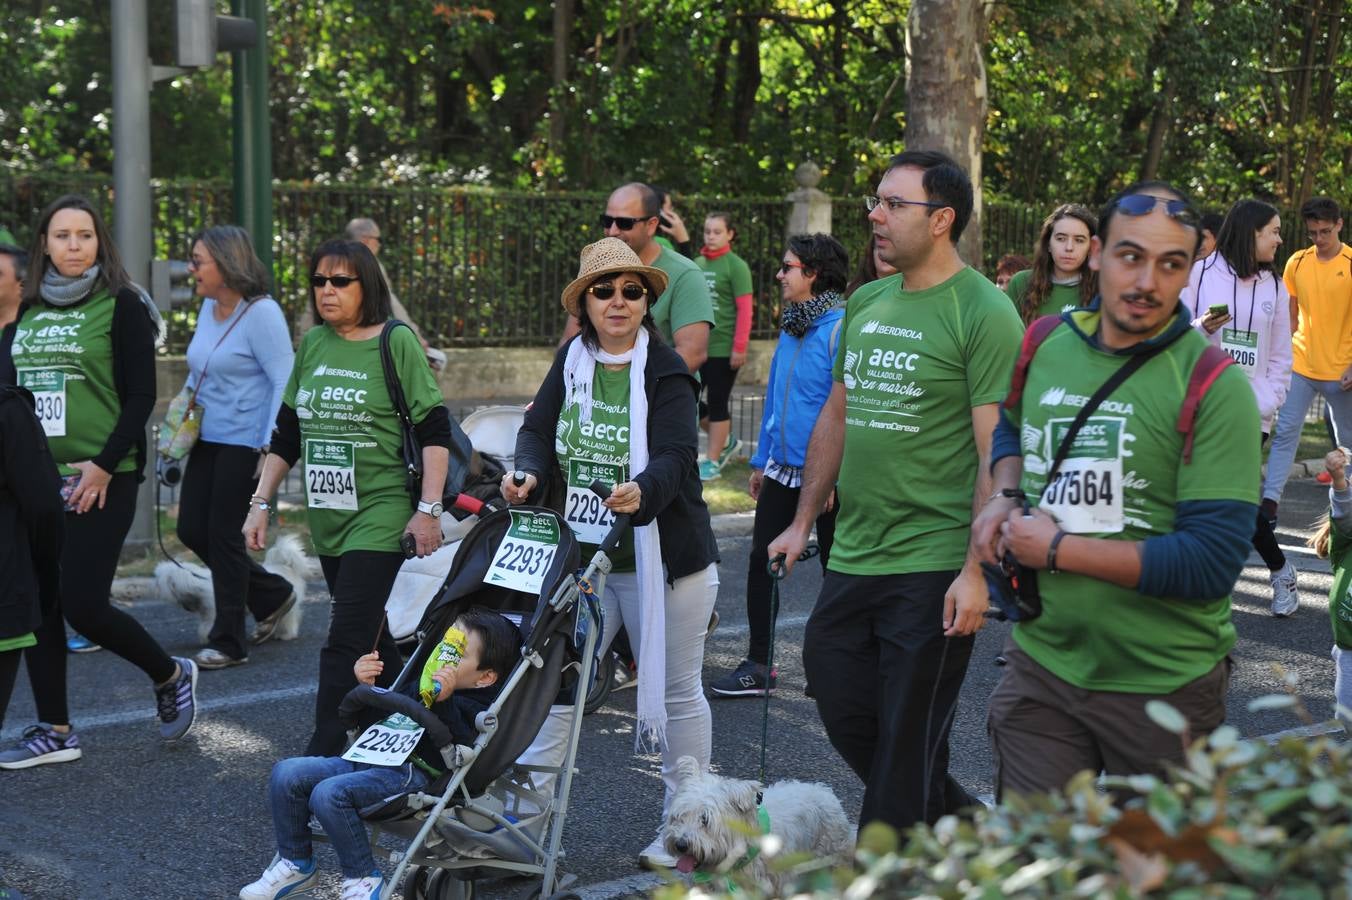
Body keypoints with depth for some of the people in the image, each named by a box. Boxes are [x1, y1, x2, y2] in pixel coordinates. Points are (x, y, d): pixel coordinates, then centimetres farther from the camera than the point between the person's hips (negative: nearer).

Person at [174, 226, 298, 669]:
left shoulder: (262, 312, -16)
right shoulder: (209, 307, 9)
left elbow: (285, 382, -18)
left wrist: (271, 447, -23)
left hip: (245, 442, -9)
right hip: (208, 439, 9)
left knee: (223, 533, -4)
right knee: (191, 529, 8)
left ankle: (229, 642, 10)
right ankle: (272, 595, 27)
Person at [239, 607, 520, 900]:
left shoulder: (475, 708, -6)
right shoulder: (422, 683, 21)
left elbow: (461, 746, -26)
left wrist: (443, 701, -36)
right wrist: (367, 688, 13)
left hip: (413, 774, -9)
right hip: (372, 758, 9)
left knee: (329, 793, -30)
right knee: (286, 774, -4)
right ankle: (296, 863, 10)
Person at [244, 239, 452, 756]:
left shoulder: (396, 343, -7)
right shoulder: (312, 345, 10)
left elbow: (434, 431, -8)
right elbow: (287, 433, 16)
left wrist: (428, 509, -14)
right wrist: (260, 503, 11)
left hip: (381, 513, -6)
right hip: (326, 516, 6)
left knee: (347, 640, -12)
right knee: (368, 636, 14)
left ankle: (323, 754, -11)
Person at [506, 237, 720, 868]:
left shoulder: (667, 372, -11)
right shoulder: (573, 360, 5)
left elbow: (675, 457, -22)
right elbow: (539, 429, 2)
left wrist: (641, 493, -43)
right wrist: (528, 474, -20)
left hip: (659, 559, -4)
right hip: (579, 556, 4)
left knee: (675, 692, 9)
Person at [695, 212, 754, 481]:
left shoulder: (736, 266, -7)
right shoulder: (697, 264, 8)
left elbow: (745, 309, -10)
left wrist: (739, 347, -14)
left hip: (723, 348, -6)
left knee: (717, 403, 2)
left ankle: (712, 461, 13)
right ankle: (726, 442, 26)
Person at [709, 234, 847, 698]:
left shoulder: (840, 328, -17)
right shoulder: (790, 327, 10)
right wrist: (761, 461, 18)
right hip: (782, 471, 8)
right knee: (761, 561, 8)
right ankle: (758, 665, 16)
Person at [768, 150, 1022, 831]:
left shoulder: (983, 313, -11)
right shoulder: (865, 303, 11)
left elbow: (998, 452, -15)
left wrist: (976, 572, -20)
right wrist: (803, 522, 18)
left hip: (934, 566, -7)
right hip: (852, 558, 8)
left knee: (908, 739, 2)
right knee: (841, 707, 13)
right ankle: (954, 817, 33)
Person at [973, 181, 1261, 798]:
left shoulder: (1213, 387, -15)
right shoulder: (1044, 346, 1)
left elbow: (1212, 562, -21)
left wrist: (1059, 550, -18)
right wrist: (1004, 498, 3)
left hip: (1163, 687, -3)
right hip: (1041, 661, 4)